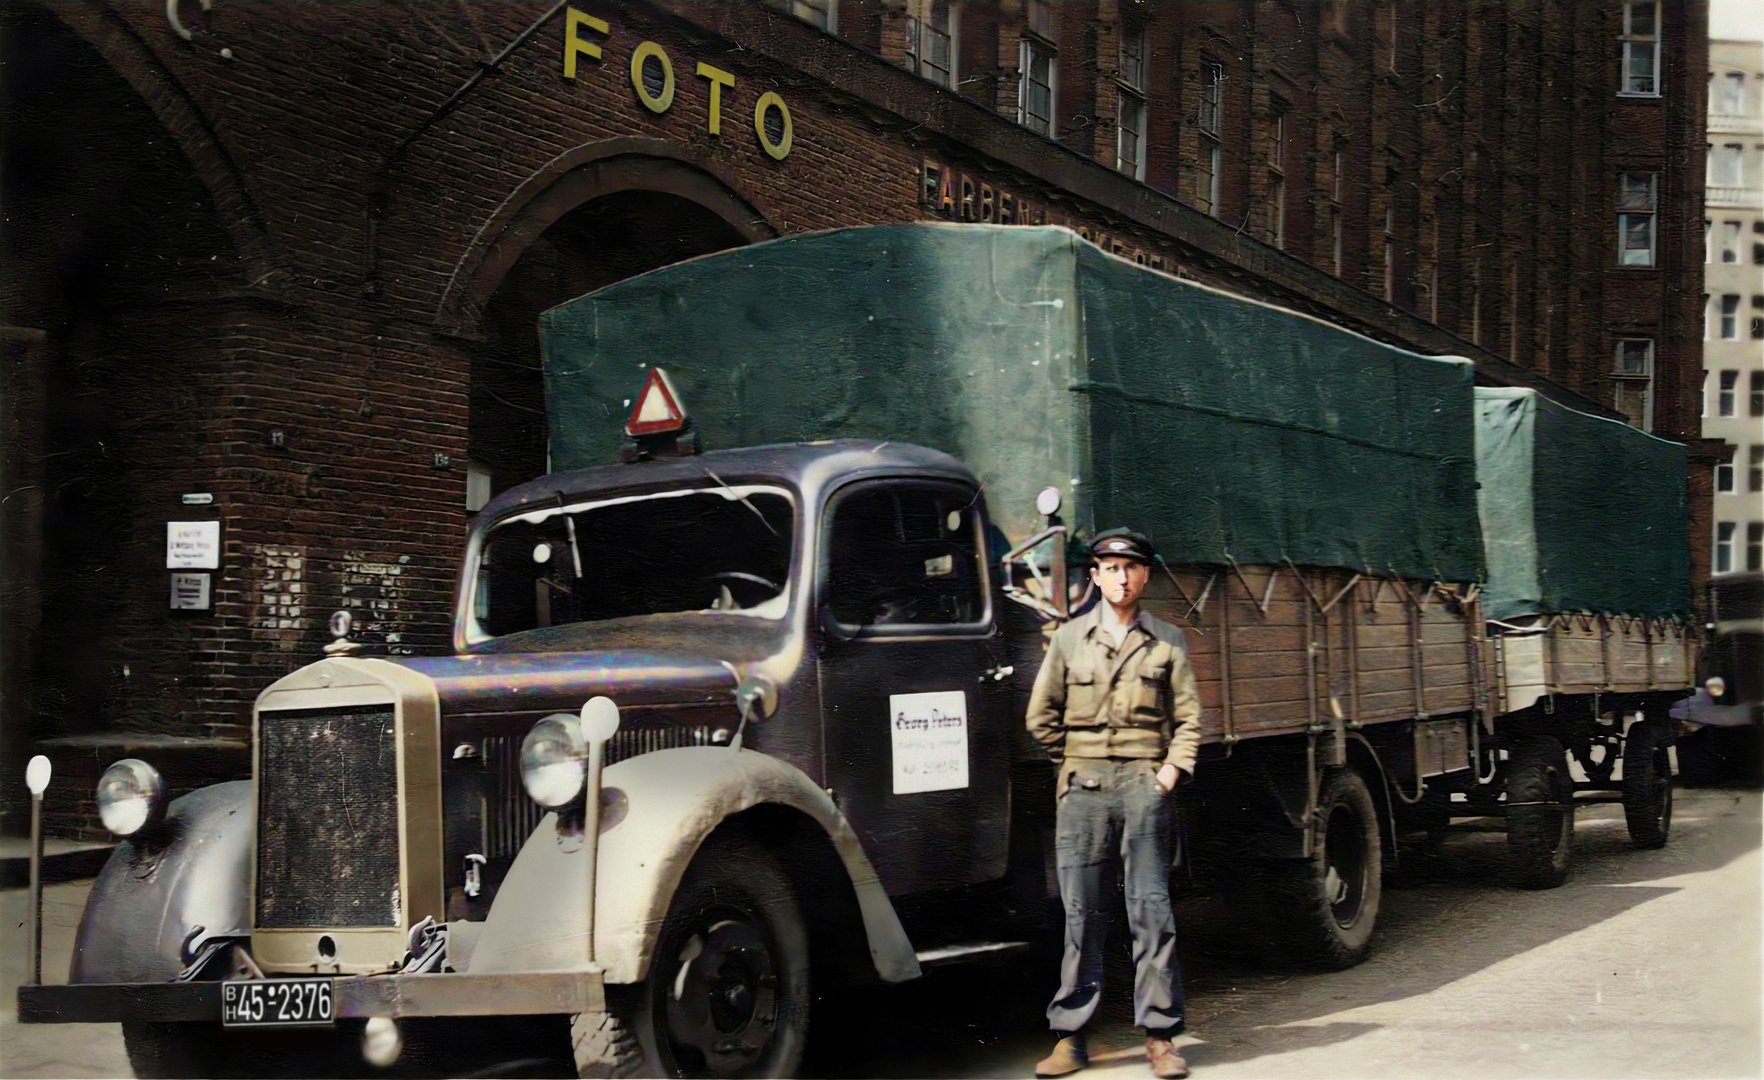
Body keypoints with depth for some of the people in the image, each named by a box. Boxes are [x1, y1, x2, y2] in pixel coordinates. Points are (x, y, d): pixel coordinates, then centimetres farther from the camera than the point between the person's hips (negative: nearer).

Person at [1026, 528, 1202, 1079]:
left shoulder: (1167, 641, 8)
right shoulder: (1069, 638, 9)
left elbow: (1187, 717, 7)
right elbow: (1042, 716, 14)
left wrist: (1171, 770, -4)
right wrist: (1077, 765, 10)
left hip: (1145, 784, -1)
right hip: (1083, 786, 1)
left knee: (1151, 910, -1)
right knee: (1082, 915, 2)